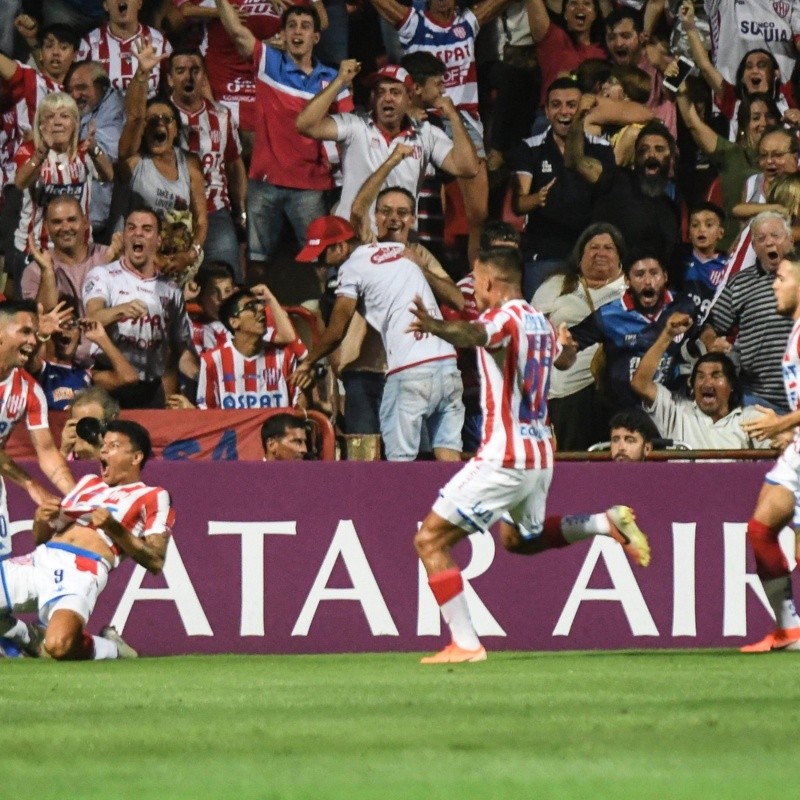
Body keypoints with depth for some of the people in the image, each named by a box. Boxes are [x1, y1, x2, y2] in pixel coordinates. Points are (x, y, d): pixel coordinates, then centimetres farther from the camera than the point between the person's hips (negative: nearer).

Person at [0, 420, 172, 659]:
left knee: (59, 645, -34)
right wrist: (41, 520, 6)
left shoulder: (152, 497, 12)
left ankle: (110, 649, -1)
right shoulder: (88, 483, 31)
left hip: (81, 572, -6)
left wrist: (113, 529, -11)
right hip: (40, 559, 6)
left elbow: (155, 562, 0)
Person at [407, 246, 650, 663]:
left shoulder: (505, 317, -13)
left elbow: (474, 334, -38)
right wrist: (565, 343, 60)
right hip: (540, 456, 9)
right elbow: (564, 358, 36)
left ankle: (465, 643, -12)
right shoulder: (540, 322, 13)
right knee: (518, 538, 34)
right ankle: (608, 522, 16)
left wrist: (435, 327, -58)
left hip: (503, 457, -9)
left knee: (430, 540, -4)